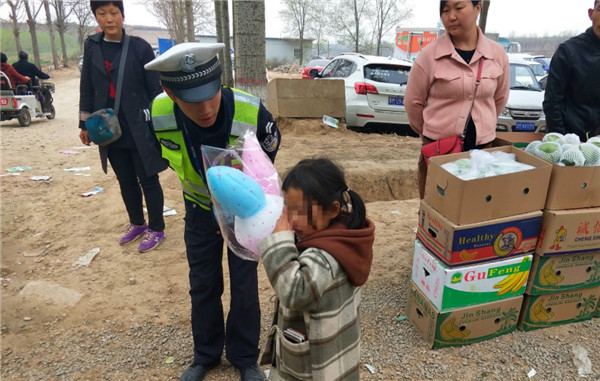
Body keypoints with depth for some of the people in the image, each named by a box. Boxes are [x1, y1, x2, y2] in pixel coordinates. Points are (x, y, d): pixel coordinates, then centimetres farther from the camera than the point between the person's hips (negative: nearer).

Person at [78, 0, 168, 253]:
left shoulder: (139, 47, -6)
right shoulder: (92, 46, 6)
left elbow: (155, 89, -5)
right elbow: (86, 87, 11)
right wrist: (85, 124, 11)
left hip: (139, 128, -4)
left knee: (148, 179, 4)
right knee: (125, 180, 15)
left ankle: (156, 229, 18)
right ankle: (137, 223, 33)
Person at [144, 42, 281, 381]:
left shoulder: (252, 113, -32)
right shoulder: (160, 115, -24)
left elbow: (269, 151, -8)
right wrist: (197, 184, 5)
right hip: (200, 208, 2)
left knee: (245, 287, 7)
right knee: (203, 285, 13)